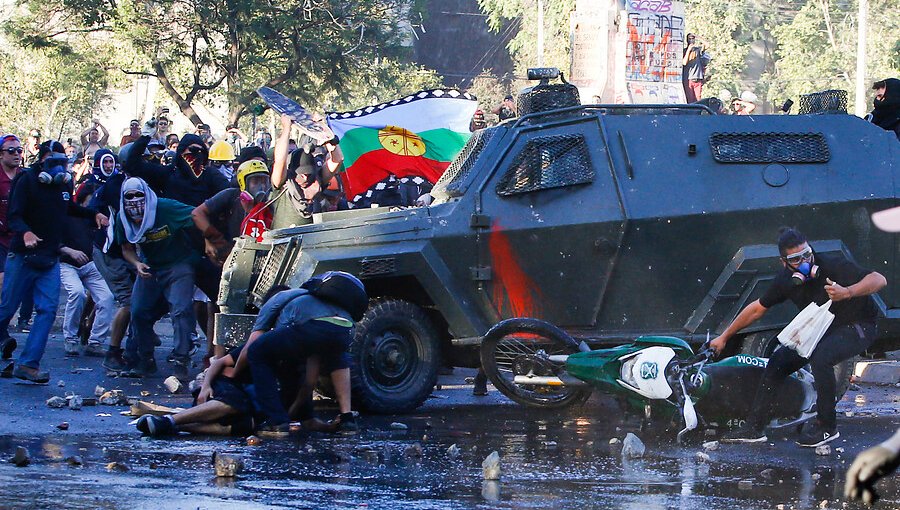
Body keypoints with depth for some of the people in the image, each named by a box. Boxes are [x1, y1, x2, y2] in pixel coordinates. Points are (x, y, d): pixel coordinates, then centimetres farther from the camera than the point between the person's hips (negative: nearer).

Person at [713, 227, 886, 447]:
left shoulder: (832, 265, -25)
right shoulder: (786, 280, -6)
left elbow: (879, 280, -30)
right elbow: (757, 309, 8)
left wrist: (847, 292, -47)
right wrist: (724, 337, 11)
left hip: (857, 328, -7)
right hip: (821, 329, 7)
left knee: (820, 359, -33)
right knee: (778, 361, -2)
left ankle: (827, 426, -17)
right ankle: (755, 427, 7)